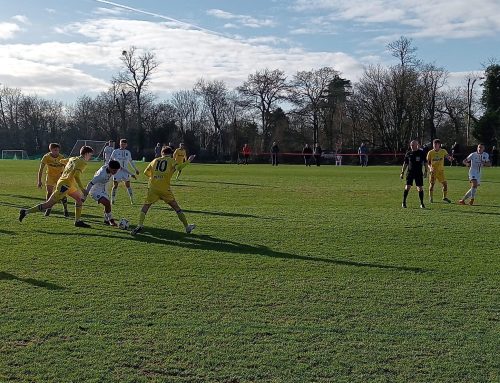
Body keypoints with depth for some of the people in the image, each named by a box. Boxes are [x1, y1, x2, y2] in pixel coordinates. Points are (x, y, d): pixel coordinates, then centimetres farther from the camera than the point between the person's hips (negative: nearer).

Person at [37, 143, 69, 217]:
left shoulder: (62, 158, -20)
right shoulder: (46, 157, -18)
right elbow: (41, 169, -12)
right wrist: (39, 181, -15)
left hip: (60, 177, -1)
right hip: (50, 176, 1)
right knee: (49, 193, -8)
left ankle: (65, 210, 6)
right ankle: (48, 208, 15)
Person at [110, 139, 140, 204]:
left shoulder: (128, 152, 10)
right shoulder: (115, 151, 1)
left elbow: (131, 162, 21)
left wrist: (136, 169, 23)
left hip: (125, 171, 2)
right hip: (117, 171, -2)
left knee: (128, 185, 1)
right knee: (115, 186, -2)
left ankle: (132, 200, 8)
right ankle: (112, 200, 7)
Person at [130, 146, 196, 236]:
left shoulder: (155, 160, 16)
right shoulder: (171, 160, 6)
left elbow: (146, 172, 21)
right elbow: (178, 167, -15)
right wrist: (188, 161, -6)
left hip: (152, 188, 2)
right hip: (165, 189, -2)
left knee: (145, 207, 9)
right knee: (176, 207, 10)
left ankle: (140, 225, -12)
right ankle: (187, 227, 14)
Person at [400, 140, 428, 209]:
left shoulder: (421, 153, 1)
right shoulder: (408, 153, 5)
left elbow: (425, 162, 6)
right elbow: (405, 164, 12)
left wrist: (425, 171, -3)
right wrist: (402, 172, 7)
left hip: (419, 173, -1)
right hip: (410, 172, 1)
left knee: (420, 188, -2)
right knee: (407, 187, -8)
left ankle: (422, 204, 9)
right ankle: (404, 202, 3)